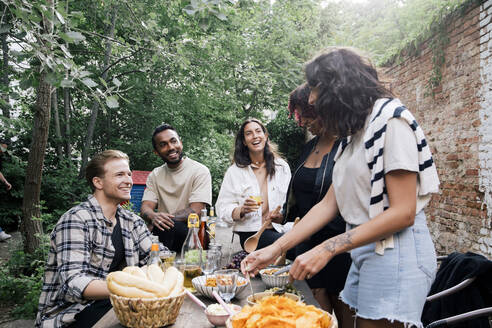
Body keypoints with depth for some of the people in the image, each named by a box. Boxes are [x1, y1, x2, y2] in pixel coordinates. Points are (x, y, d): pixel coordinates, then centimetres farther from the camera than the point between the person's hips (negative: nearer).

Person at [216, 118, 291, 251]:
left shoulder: (282, 166, 13)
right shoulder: (234, 171, 7)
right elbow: (222, 209, 2)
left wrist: (283, 215, -10)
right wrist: (242, 210, -18)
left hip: (280, 229, 4)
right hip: (250, 233, -3)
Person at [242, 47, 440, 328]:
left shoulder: (391, 120, -12)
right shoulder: (354, 132, 13)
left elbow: (403, 212, -18)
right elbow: (329, 204, 9)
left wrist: (328, 248, -22)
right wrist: (276, 248, 4)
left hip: (395, 251, -7)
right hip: (364, 250, 7)